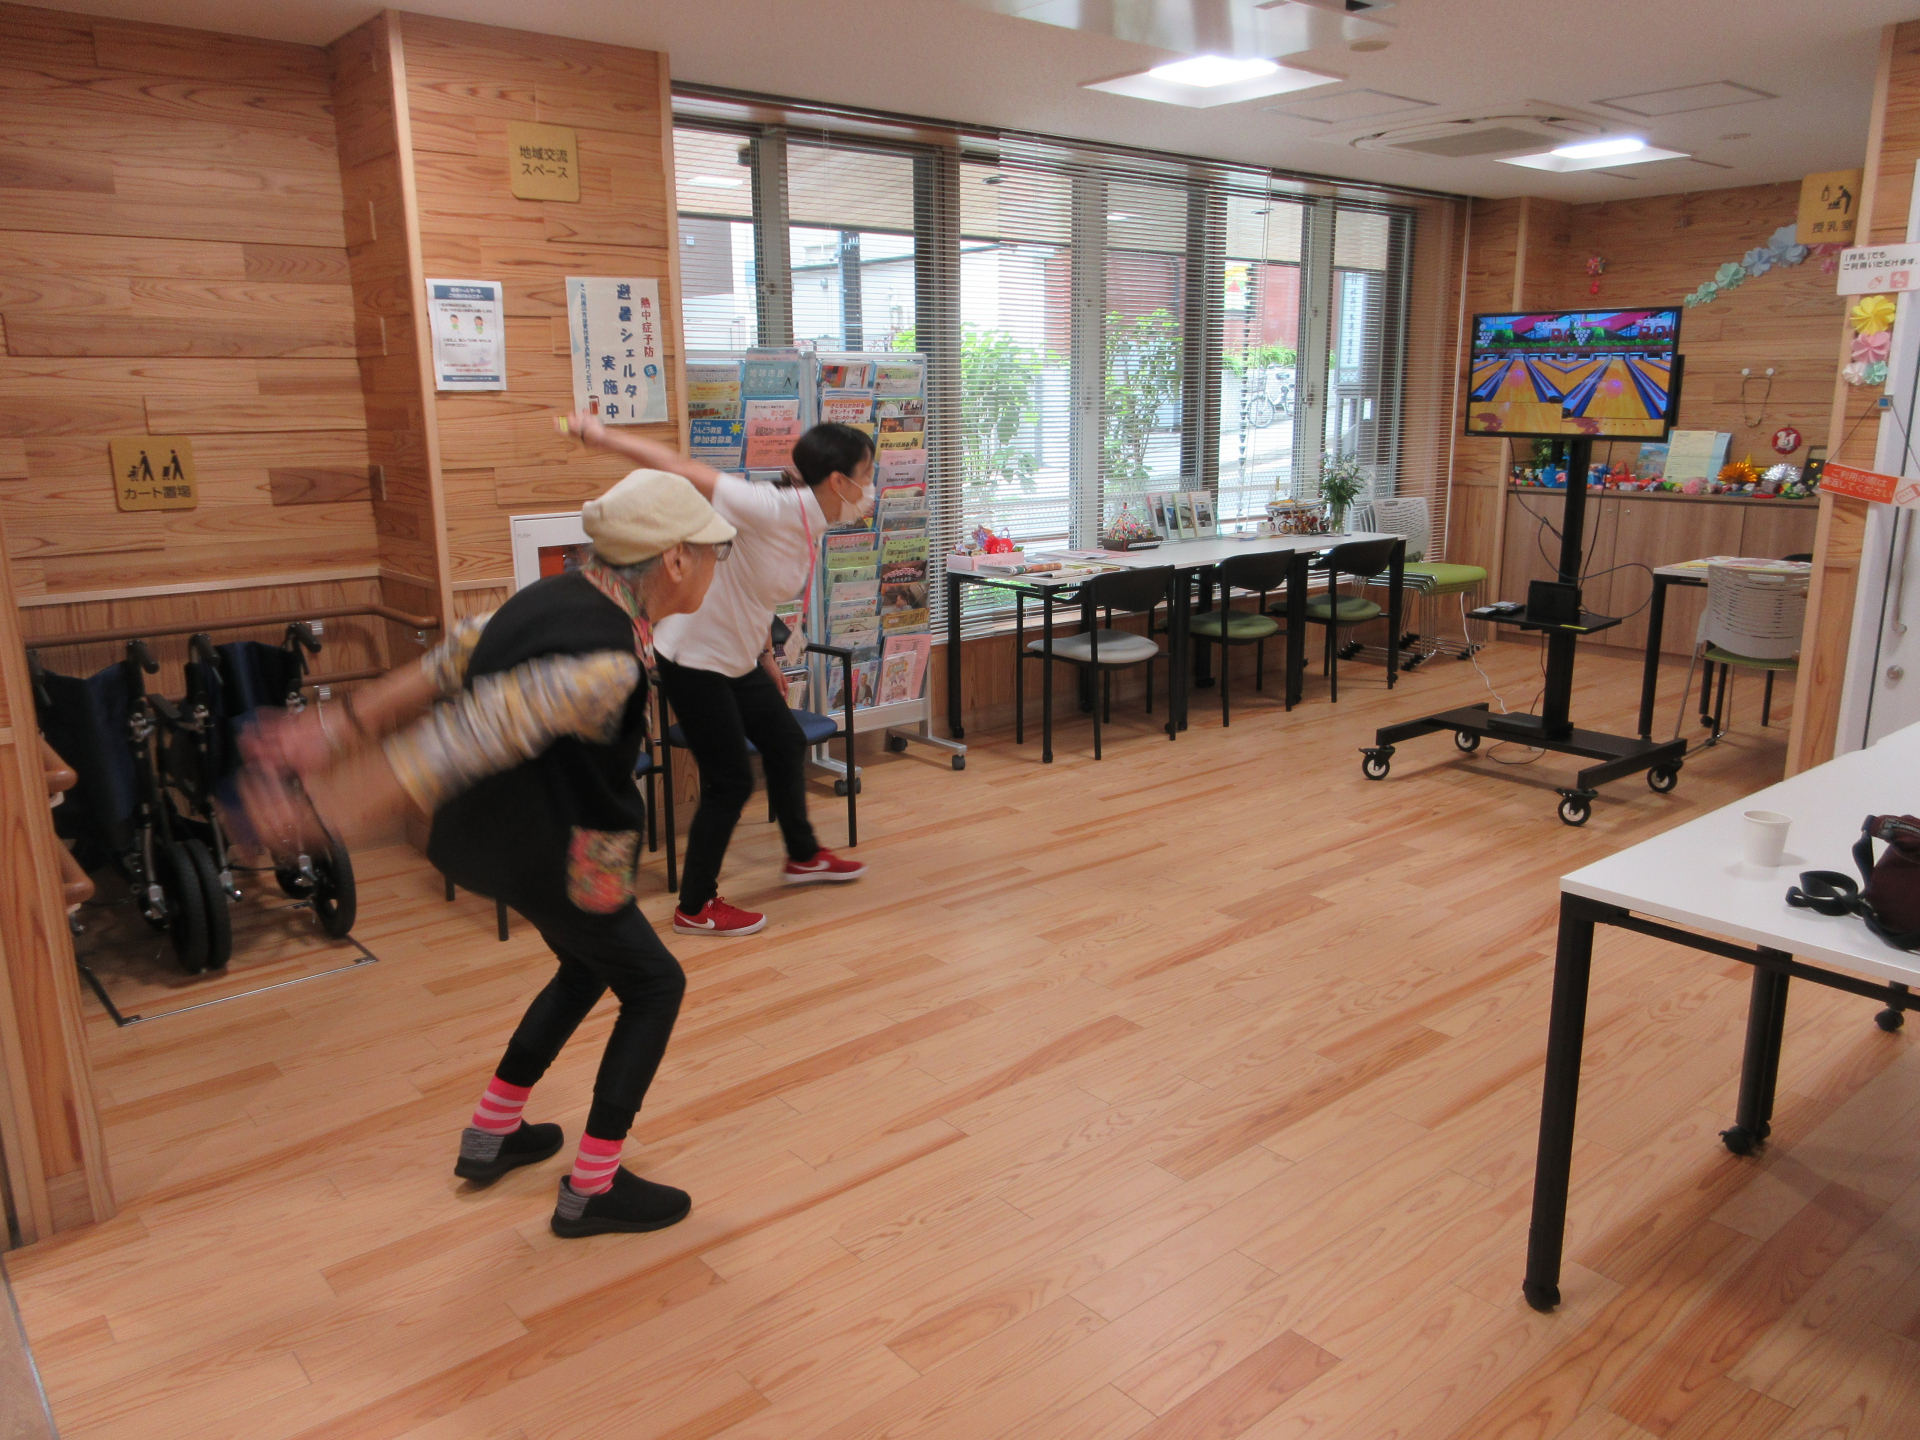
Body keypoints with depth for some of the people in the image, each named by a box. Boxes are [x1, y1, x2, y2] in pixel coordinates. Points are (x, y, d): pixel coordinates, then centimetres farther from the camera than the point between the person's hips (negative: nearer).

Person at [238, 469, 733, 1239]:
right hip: (551, 859, -9)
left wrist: (336, 725, 5)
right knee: (654, 985, 9)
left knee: (587, 968, 28)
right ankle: (591, 1189, 16)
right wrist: (333, 802, -38)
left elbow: (448, 664, 2)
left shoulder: (561, 596, -1)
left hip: (498, 833, 9)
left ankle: (491, 1134, 38)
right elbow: (480, 729, -36)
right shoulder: (608, 664, -31)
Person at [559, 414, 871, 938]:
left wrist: (766, 655, 20)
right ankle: (695, 908, 14)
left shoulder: (809, 522, 1)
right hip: (695, 659, -10)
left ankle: (803, 856, 45)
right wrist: (599, 435, -27)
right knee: (730, 781, -3)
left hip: (738, 659, 10)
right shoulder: (774, 510, -27)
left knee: (785, 742, 22)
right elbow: (683, 471, -28)